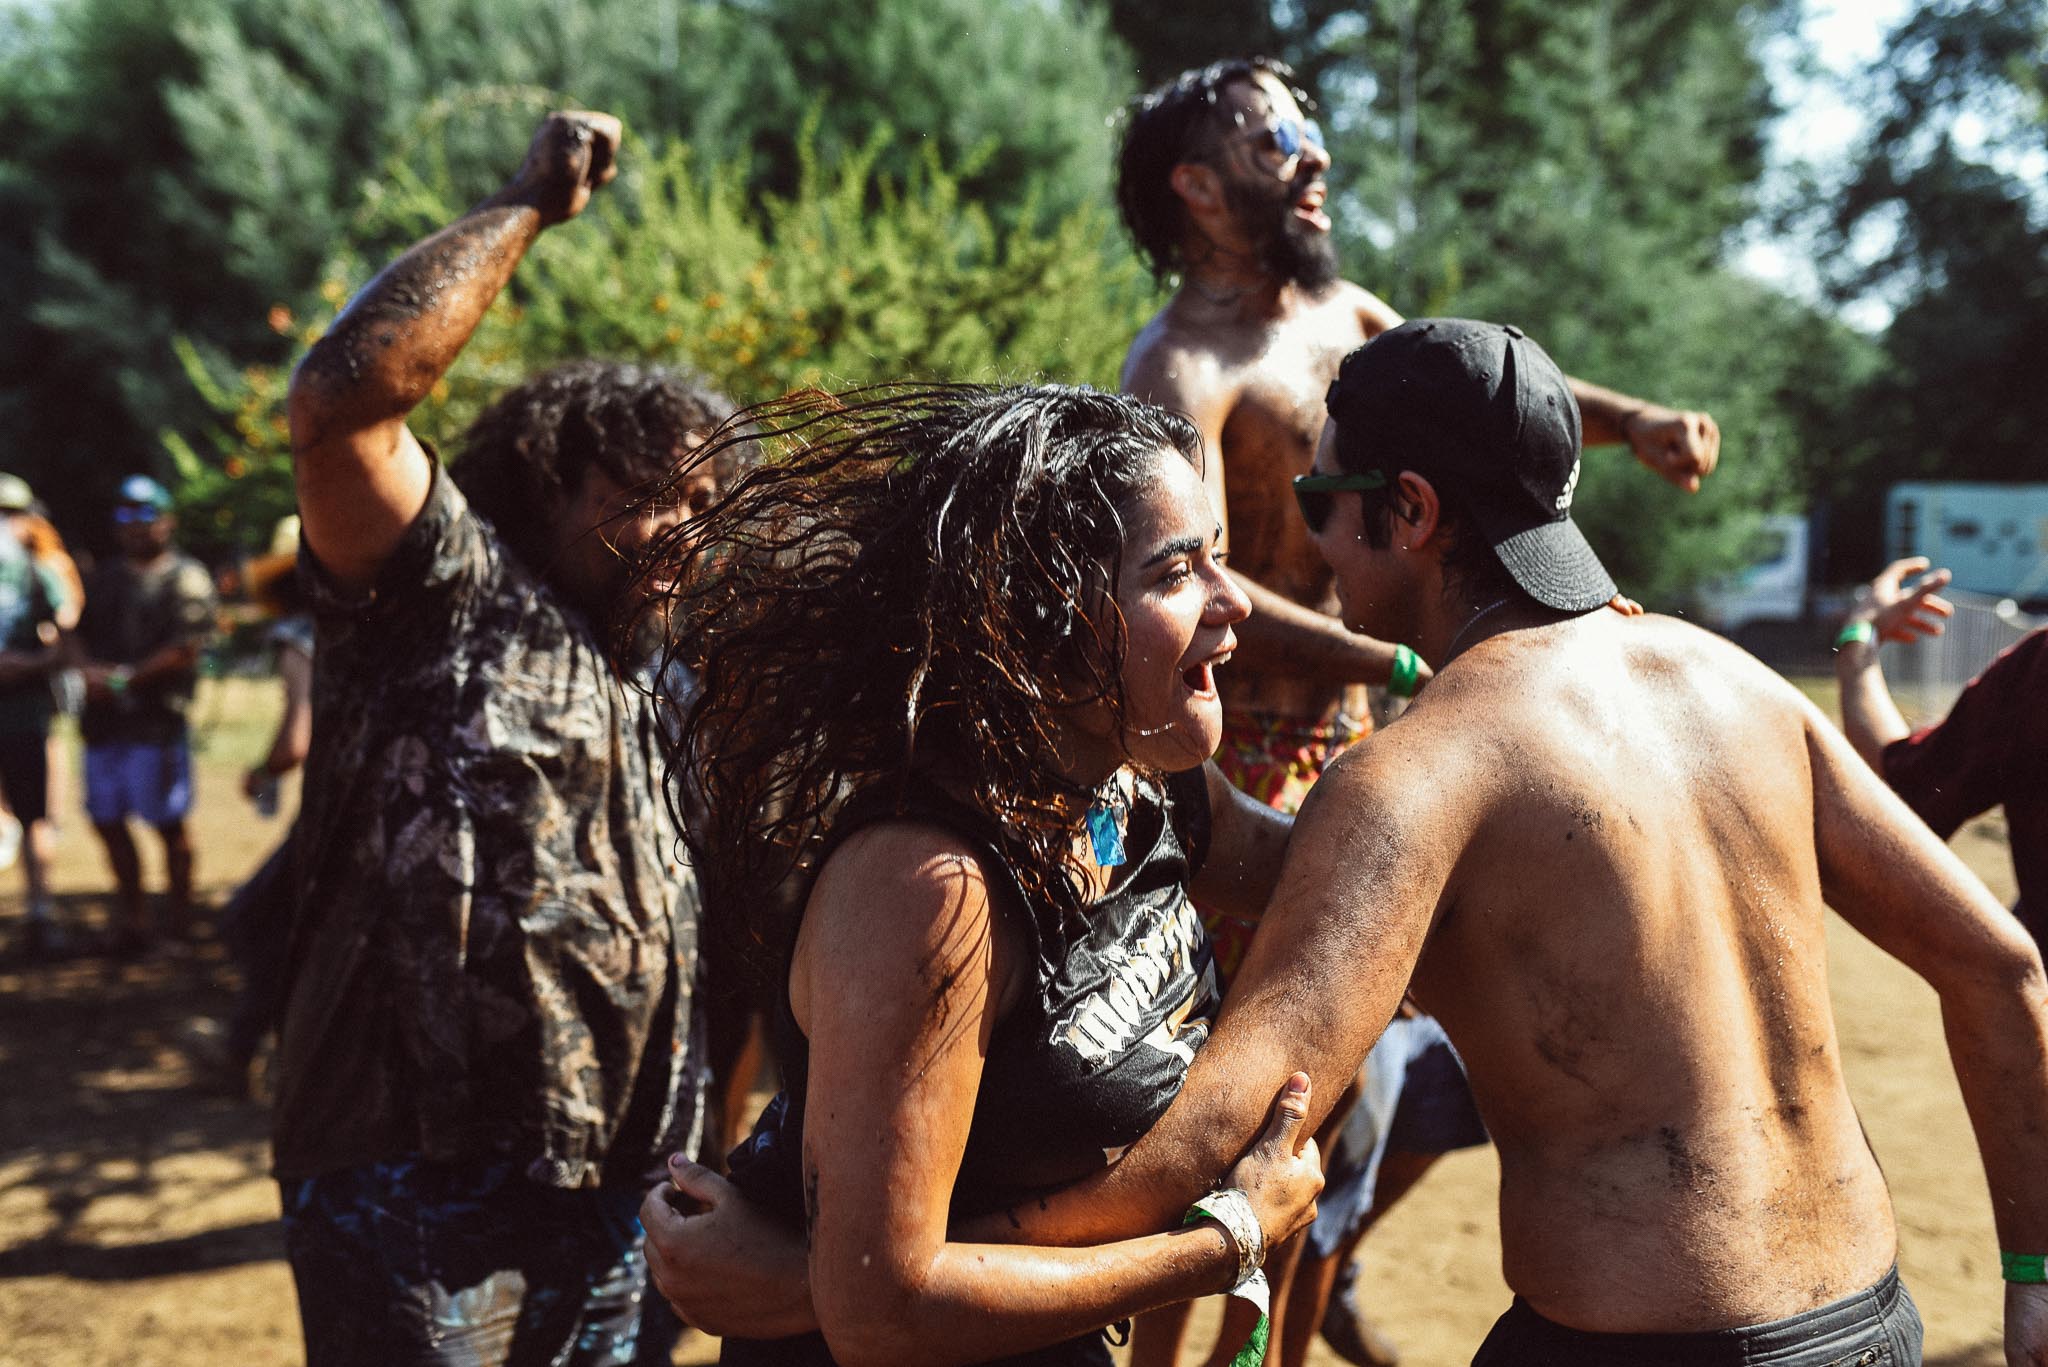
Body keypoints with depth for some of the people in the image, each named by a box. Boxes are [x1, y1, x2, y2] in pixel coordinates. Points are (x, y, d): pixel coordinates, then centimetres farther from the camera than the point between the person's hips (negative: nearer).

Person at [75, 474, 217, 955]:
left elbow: (184, 652, -11)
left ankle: (178, 915, 9)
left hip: (157, 720, -7)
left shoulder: (185, 578, -2)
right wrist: (88, 670, -4)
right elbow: (77, 635, 18)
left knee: (169, 823, -1)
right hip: (103, 719, 7)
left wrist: (122, 680, -15)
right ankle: (134, 915, 20)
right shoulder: (104, 577, 20)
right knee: (108, 820, 9)